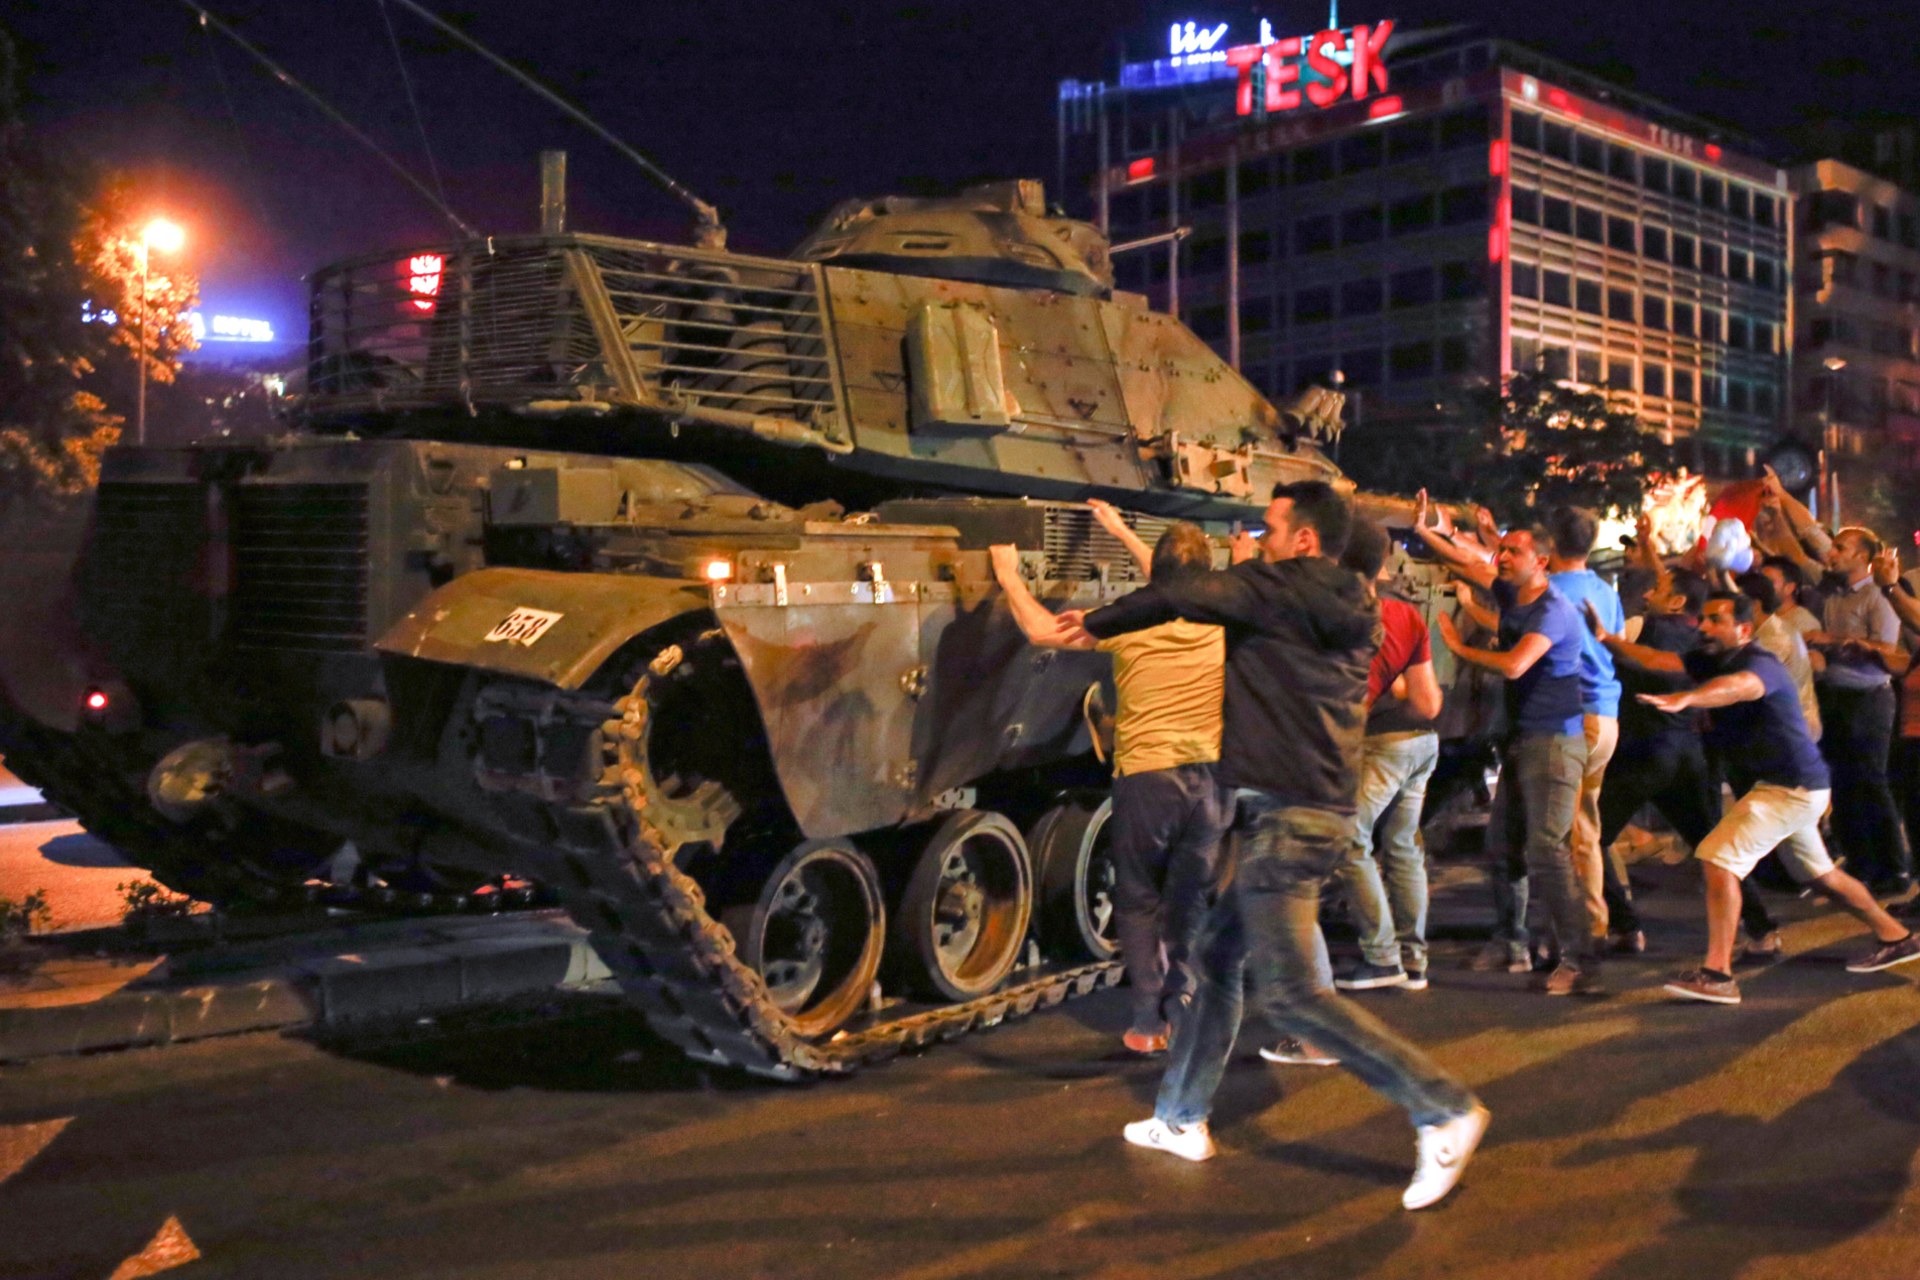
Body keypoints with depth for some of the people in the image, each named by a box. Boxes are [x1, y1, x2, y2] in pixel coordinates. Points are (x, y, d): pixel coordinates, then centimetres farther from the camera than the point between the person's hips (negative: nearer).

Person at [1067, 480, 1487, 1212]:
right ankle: (1182, 1118, 27)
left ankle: (1443, 1110, -7)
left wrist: (1094, 624, 13)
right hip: (1319, 813, 10)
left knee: (1289, 991, -9)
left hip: (1287, 816, -10)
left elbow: (1173, 598, -1)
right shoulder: (1348, 611, 16)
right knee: (1218, 954, 18)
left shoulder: (1278, 588, -8)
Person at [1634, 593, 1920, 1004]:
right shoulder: (1712, 662, 5)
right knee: (1818, 874, 25)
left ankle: (1717, 974, -20)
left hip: (1791, 787, -10)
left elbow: (1739, 686, -46)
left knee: (1717, 859, -20)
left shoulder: (1760, 664, -22)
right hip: (1792, 786, 10)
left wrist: (1684, 698, -64)